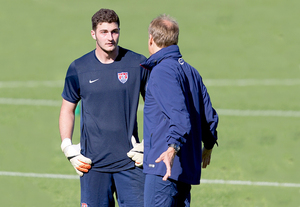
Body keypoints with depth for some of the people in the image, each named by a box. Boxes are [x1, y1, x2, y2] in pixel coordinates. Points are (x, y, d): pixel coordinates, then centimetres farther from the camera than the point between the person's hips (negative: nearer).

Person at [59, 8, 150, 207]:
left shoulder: (138, 64, 1)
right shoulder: (78, 69, 3)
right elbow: (68, 109, 14)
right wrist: (68, 149, 4)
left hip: (130, 161, 0)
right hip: (93, 162, 0)